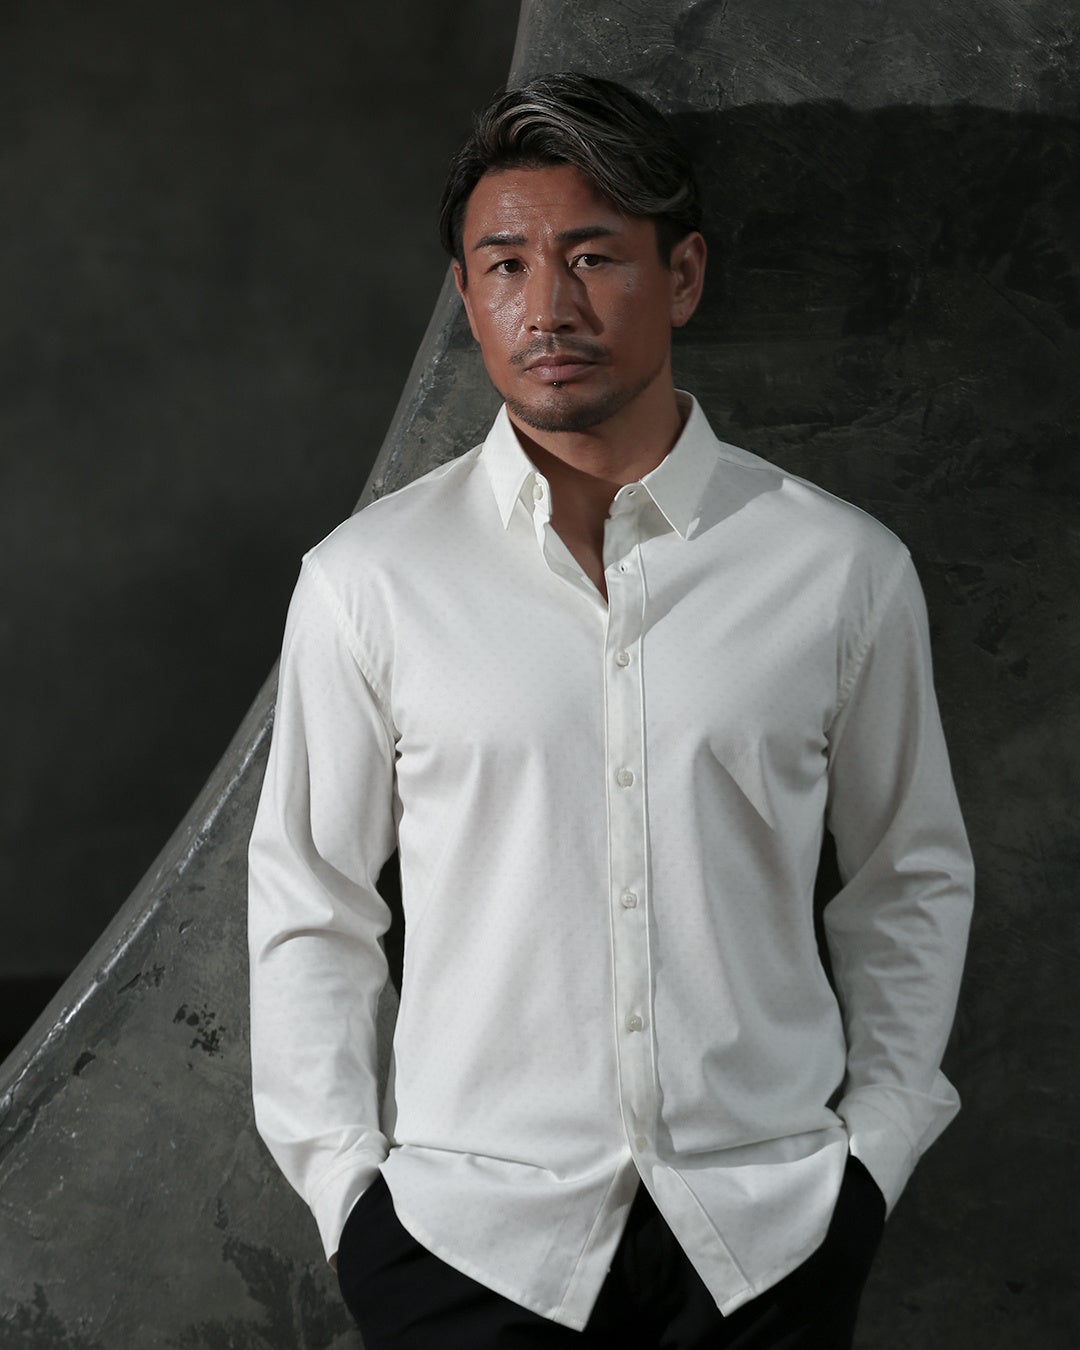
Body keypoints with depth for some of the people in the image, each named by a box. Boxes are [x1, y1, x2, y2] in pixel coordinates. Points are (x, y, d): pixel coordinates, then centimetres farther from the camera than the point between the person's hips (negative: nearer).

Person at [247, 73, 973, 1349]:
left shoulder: (843, 571, -3)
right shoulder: (367, 581, -4)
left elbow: (913, 880, 8)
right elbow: (308, 907, 2)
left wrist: (876, 1145, 3)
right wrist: (345, 1184, 0)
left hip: (772, 1232, 1)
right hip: (467, 1232, 0)